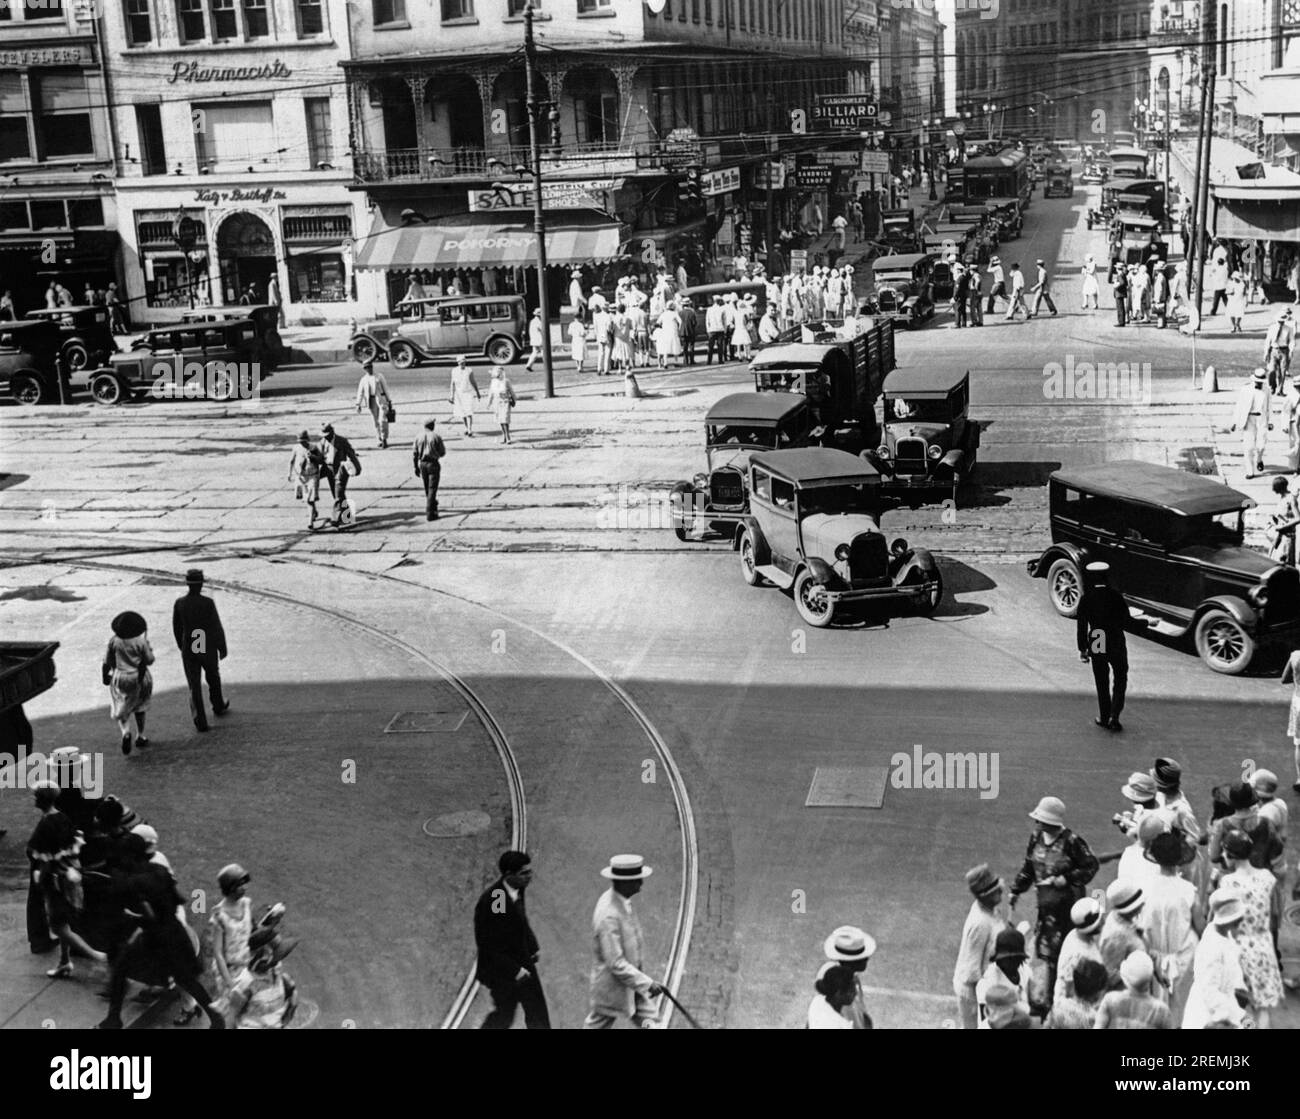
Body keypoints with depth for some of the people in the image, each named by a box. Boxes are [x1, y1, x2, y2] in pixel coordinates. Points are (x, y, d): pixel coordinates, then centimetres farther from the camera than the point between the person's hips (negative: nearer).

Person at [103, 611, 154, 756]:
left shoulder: (114, 641, -9)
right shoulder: (140, 641, -15)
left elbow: (106, 662, -4)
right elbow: (149, 660, -8)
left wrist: (105, 677, 11)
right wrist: (147, 644, 3)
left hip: (120, 679, 1)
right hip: (139, 679, -1)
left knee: (122, 710, 10)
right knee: (139, 708, 19)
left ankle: (126, 733, -17)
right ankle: (139, 737, 26)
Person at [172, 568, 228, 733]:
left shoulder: (179, 603, -8)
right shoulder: (208, 603, -18)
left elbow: (176, 628, 4)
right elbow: (217, 628, -14)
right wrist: (223, 648, -1)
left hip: (189, 650, 1)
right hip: (208, 649, -1)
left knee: (194, 687, 6)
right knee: (213, 678, 25)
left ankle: (200, 722, -1)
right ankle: (218, 706, 47)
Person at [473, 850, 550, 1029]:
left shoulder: (518, 889, -4)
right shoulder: (489, 901, -28)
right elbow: (486, 945, -23)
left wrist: (533, 947, 5)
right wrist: (513, 970, -23)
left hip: (523, 965, 7)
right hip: (501, 971, -7)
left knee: (538, 1014, 9)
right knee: (504, 1015, 12)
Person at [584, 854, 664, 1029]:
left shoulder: (622, 901, -3)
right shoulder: (608, 916, -33)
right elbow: (615, 964, -31)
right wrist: (646, 983, -26)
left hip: (630, 978, 9)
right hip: (612, 985, -9)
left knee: (648, 1021, 13)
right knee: (596, 1026, 10)